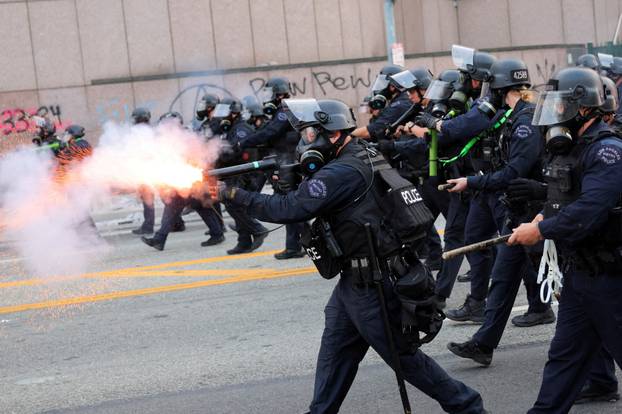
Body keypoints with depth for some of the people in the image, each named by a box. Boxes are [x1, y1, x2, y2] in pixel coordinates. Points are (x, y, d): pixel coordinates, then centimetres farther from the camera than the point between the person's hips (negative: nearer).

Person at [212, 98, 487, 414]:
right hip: (354, 281, 9)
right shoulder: (360, 158, 10)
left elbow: (289, 209, -24)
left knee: (404, 356, 3)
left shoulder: (344, 172, -21)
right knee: (335, 352, 12)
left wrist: (236, 195, -18)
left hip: (373, 285, -9)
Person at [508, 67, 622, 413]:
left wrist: (541, 230, -20)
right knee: (566, 353, 12)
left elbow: (588, 212, -29)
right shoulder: (567, 148, 10)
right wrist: (544, 216, 2)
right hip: (578, 271, 9)